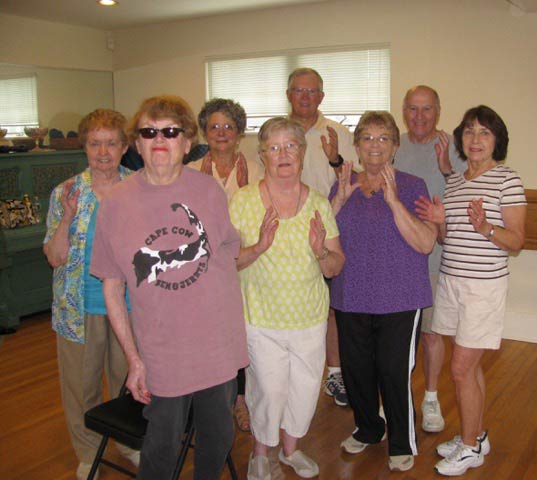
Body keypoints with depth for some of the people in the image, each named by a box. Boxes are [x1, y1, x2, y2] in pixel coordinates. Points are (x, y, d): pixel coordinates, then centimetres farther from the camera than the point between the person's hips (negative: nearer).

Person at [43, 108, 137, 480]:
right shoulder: (66, 193, -6)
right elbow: (55, 257, -9)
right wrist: (68, 216, -22)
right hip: (80, 306, 0)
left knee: (128, 378, 16)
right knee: (82, 383, 13)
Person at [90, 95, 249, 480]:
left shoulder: (210, 191, -5)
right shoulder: (116, 204, -8)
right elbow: (112, 288, -3)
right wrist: (133, 357, -3)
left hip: (219, 345, 2)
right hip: (162, 353, -2)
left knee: (219, 437, 19)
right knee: (161, 449, 11)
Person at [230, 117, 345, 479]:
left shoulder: (319, 204, -1)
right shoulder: (244, 200, -9)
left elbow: (336, 267, 2)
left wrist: (322, 251, -20)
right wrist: (258, 248, -26)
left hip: (310, 317, 3)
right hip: (262, 318, -3)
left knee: (305, 387, 15)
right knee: (269, 390, 4)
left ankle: (291, 447, 43)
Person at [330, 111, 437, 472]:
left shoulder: (412, 187, -3)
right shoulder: (343, 185, 8)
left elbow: (426, 243, -14)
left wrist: (393, 199, -21)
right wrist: (340, 198, -10)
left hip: (399, 300, -3)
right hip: (351, 298, 4)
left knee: (394, 373, 0)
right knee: (356, 370, 13)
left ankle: (403, 445, 24)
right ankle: (368, 429, 38)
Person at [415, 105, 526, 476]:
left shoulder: (507, 179, -8)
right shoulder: (453, 181, 10)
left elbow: (517, 240, -10)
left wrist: (485, 227, -27)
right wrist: (440, 221, -7)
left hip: (485, 285, -6)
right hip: (451, 280, 6)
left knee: (462, 368, -3)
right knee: (470, 365, 15)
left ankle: (470, 448, 15)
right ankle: (476, 437, 31)